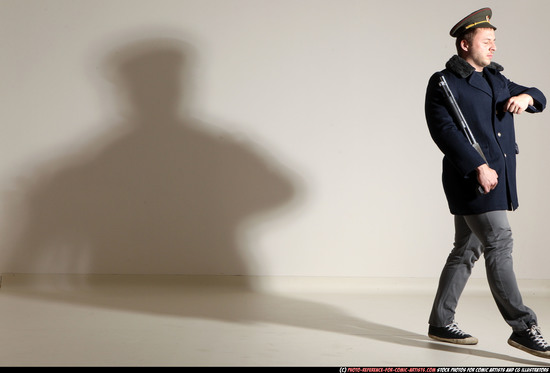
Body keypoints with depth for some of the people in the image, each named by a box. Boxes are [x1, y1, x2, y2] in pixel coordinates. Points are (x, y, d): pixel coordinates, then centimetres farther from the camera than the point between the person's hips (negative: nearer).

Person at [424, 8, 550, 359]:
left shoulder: (497, 80, 20)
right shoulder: (443, 83, -4)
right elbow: (444, 130, -16)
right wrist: (478, 166, -23)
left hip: (498, 179, 8)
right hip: (472, 179, -8)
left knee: (467, 250, 10)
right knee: (499, 243, -11)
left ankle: (441, 323, 18)